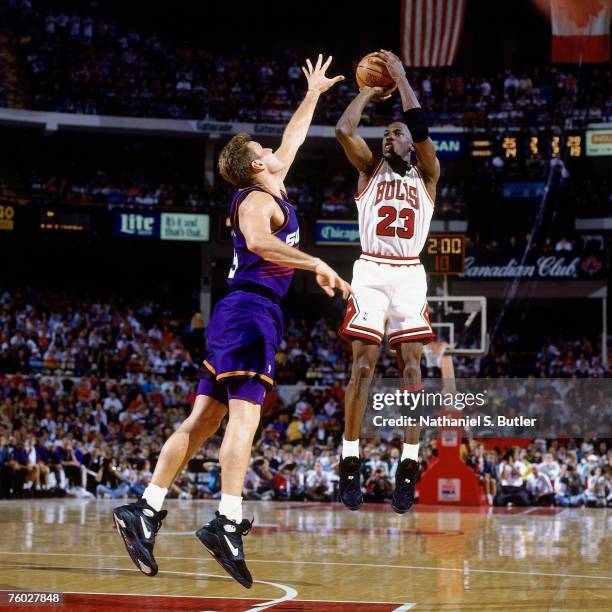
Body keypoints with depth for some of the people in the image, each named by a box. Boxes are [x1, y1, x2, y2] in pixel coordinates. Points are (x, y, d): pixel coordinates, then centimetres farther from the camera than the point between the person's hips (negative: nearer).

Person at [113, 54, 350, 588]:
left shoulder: (270, 191, 22)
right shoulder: (257, 200, -5)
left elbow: (293, 139, 38)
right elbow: (258, 241, -28)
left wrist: (314, 94, 46)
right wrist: (315, 265, -28)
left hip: (242, 314, 9)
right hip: (251, 311, -9)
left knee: (203, 420, 4)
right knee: (245, 415, -17)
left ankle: (146, 510, -1)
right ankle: (228, 522, -26)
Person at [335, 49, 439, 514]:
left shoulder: (426, 175, 12)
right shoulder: (371, 169, 14)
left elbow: (421, 129, -6)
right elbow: (344, 130, -3)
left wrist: (400, 76, 0)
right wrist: (367, 93, 9)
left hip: (409, 275, 0)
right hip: (371, 272, 0)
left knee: (411, 364, -4)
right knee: (363, 365, -5)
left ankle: (409, 466, -2)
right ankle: (350, 463, -3)